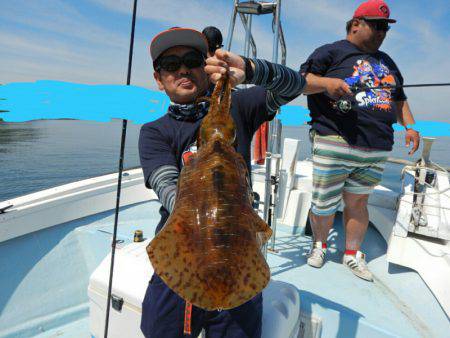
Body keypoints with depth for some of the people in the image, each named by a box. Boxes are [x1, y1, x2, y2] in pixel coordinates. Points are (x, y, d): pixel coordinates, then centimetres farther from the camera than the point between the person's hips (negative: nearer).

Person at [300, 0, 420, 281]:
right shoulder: (332, 52, 5)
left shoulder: (386, 62, 25)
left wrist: (410, 126, 15)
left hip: (377, 150, 6)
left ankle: (353, 254, 28)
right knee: (324, 205, 0)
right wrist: (326, 82, -20)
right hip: (335, 145, -5)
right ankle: (319, 245, 28)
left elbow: (399, 99, 30)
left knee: (357, 202, 11)